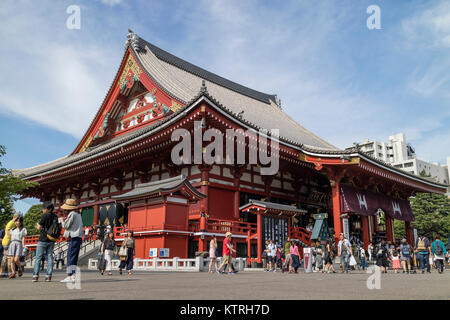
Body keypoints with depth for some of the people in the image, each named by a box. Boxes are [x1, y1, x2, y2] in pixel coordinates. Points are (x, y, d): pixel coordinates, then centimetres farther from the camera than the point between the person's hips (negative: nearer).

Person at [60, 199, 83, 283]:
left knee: (70, 257, -9)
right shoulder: (78, 214, 18)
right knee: (74, 258, 11)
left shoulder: (72, 214, -10)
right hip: (78, 237, 9)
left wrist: (62, 220, 9)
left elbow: (66, 225, -9)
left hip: (74, 238, -9)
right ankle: (73, 275, 12)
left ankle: (70, 276, -11)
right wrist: (66, 218, 18)